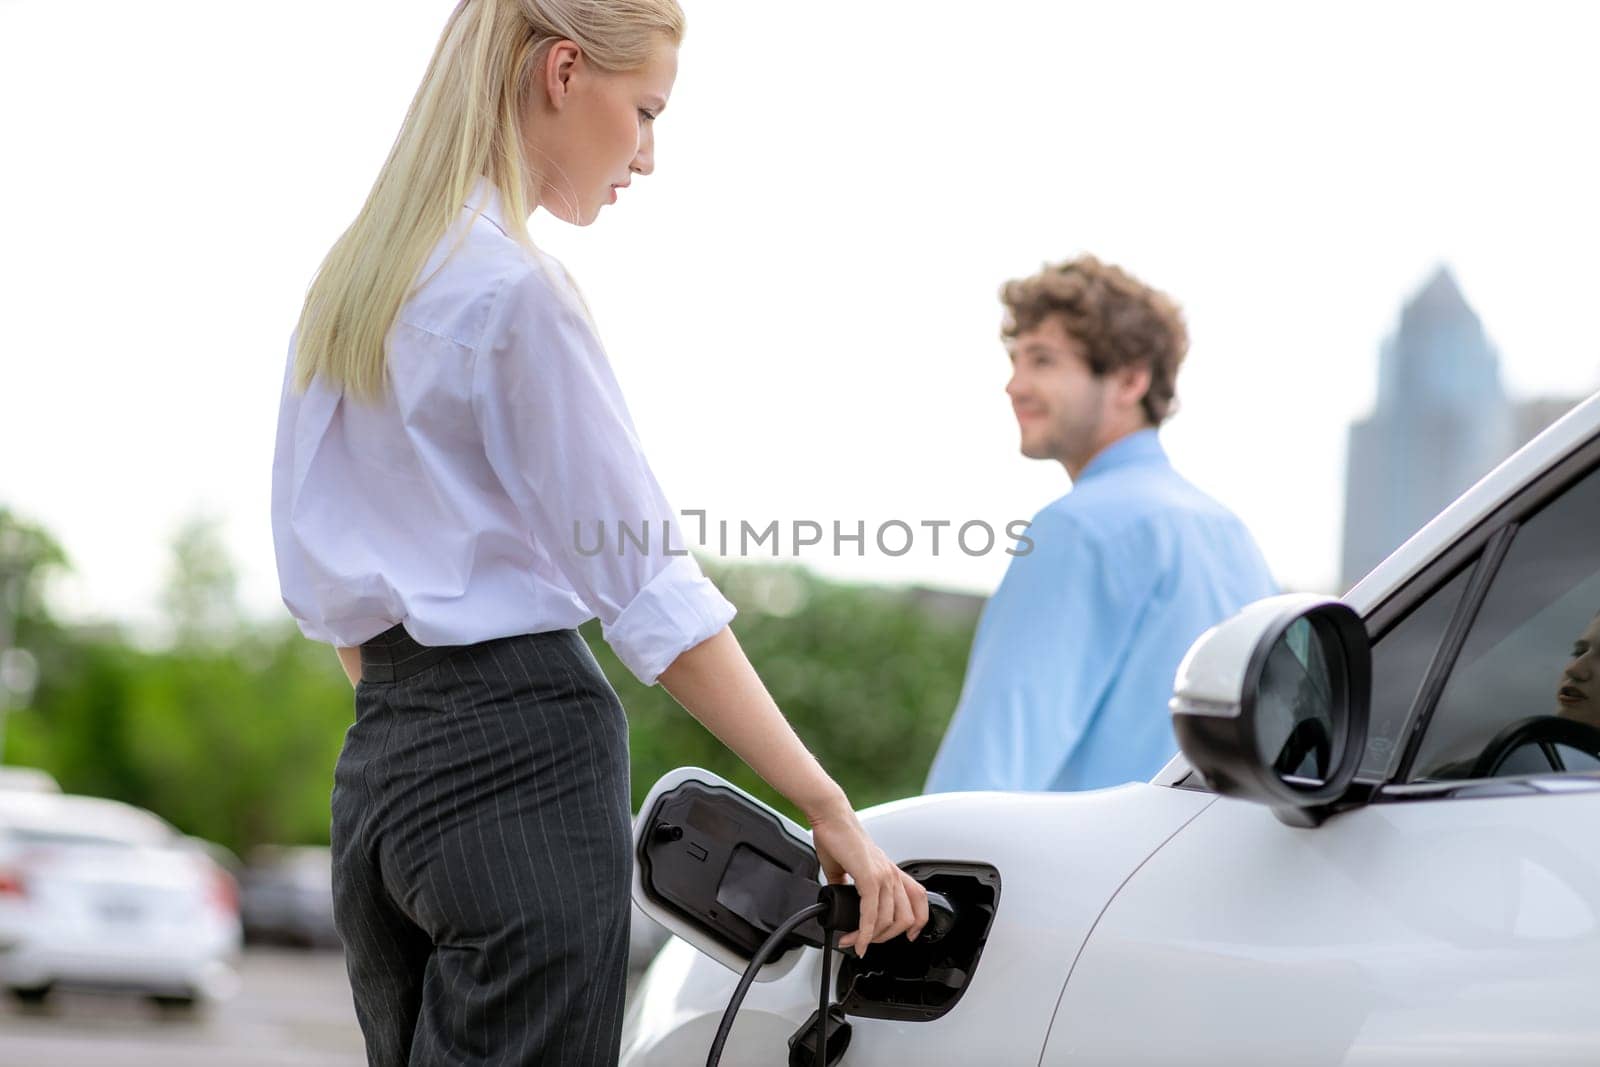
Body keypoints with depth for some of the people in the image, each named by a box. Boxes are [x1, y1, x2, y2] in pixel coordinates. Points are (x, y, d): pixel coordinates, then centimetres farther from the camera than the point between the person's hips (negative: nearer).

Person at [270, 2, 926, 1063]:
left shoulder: (351, 283, 15)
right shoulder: (513, 288, -11)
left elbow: (317, 580, 19)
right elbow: (647, 586, -14)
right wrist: (828, 806, -11)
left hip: (378, 763, 9)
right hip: (524, 758, -9)